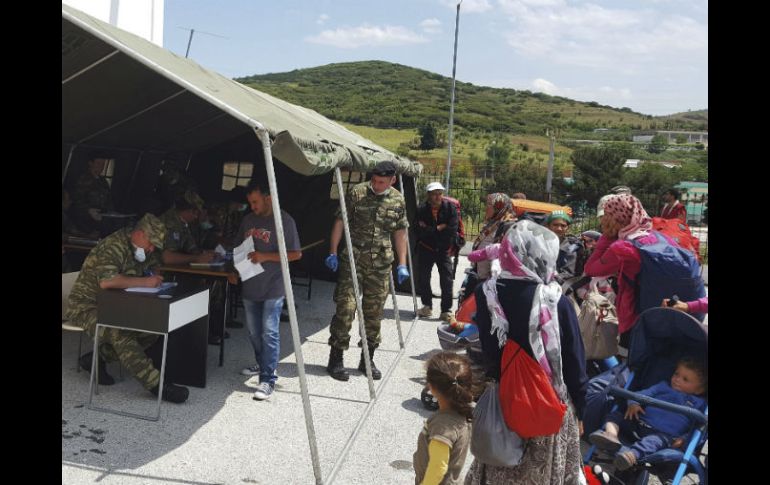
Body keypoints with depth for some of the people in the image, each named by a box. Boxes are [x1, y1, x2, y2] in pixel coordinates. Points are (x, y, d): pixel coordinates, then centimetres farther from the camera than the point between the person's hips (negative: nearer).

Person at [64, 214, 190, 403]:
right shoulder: (113, 246, -23)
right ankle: (157, 385, -34)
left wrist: (154, 277, -2)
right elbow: (106, 281, -38)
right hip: (87, 307, -8)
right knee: (121, 334, -33)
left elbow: (153, 265, 22)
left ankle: (97, 358, 2)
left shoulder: (138, 247, 6)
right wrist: (144, 282, -32)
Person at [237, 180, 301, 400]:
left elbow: (296, 254, -10)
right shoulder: (248, 219, 10)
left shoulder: (284, 220, -8)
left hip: (273, 287, -6)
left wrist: (265, 256, -18)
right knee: (254, 332, 17)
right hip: (250, 285, 7)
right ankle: (262, 363, 38)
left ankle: (268, 379, -4)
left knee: (269, 332, -9)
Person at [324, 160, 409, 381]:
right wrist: (333, 252, -5)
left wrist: (402, 264, 6)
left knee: (374, 312, 9)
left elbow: (400, 232, 11)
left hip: (380, 264, 3)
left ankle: (367, 359, 23)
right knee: (346, 307, -6)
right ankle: (335, 359, 6)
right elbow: (340, 221, 0)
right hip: (352, 260, -3)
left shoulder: (398, 201, 6)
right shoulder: (357, 193, -4)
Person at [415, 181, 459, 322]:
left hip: (444, 249, -1)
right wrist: (439, 229, -19)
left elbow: (452, 230, -19)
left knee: (447, 280, -7)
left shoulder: (450, 208, -9)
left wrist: (430, 230, -16)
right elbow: (421, 231, -20)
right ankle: (427, 306, 26)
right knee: (423, 278, 7)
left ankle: (446, 310, 4)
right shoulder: (421, 210, -9)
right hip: (426, 249, 1)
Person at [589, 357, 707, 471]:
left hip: (664, 433, -5)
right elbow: (644, 393, 14)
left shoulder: (698, 403, 17)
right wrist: (633, 403, -9)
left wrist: (684, 438, -10)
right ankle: (611, 433, -42)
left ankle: (632, 454, -65)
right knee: (615, 415, -11)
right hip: (639, 422, 5)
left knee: (656, 440, -39)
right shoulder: (664, 386, 25)